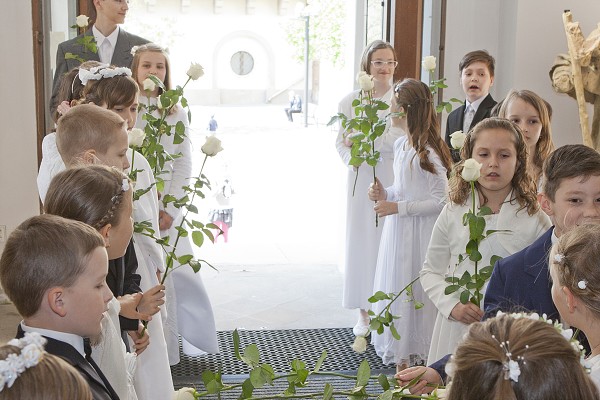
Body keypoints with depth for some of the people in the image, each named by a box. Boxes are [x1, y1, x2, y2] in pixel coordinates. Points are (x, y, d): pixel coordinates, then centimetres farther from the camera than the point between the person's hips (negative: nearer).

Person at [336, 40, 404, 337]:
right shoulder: (350, 101, 6)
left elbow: (400, 140, -10)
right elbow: (341, 141, 6)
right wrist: (351, 160, -13)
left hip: (392, 181, -2)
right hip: (361, 180, 2)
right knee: (361, 240, 6)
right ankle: (364, 311, 18)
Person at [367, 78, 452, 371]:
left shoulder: (428, 152, -18)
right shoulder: (400, 145, 9)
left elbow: (440, 200, -18)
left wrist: (398, 207, -20)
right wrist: (385, 195, 0)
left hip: (420, 232, -9)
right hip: (397, 228, 9)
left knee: (412, 289, 0)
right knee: (394, 287, 14)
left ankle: (413, 354, 15)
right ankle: (399, 351, 28)